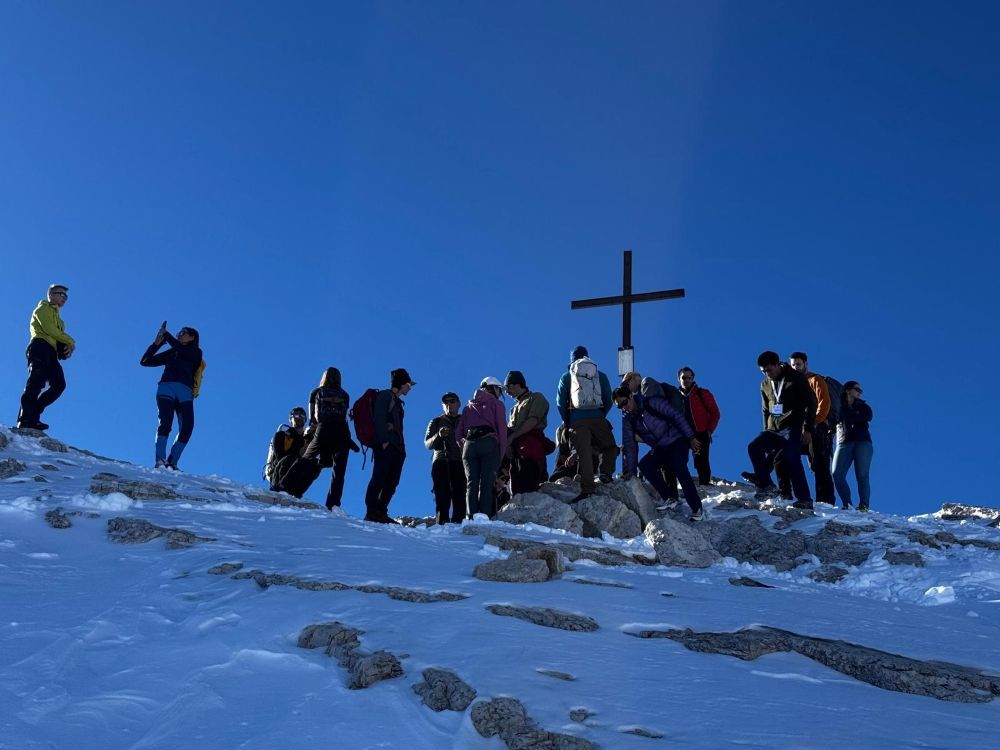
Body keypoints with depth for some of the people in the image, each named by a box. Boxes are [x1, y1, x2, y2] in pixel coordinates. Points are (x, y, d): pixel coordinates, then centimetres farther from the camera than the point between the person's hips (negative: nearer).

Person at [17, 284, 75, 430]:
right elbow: (49, 329, -7)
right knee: (36, 382, -21)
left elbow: (61, 339, 22)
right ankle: (25, 420, -32)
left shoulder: (58, 319, 35)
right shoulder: (43, 308, 11)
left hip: (51, 353, 8)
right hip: (41, 348, -8)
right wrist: (71, 342, -2)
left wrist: (68, 348, -2)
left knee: (59, 385, -10)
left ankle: (32, 415, -12)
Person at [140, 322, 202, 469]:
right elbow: (144, 361, 26)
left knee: (187, 428, -17)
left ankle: (171, 462, -15)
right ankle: (160, 461, -29)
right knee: (165, 422, -20)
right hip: (166, 389, 1)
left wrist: (165, 334, 9)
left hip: (185, 393, -1)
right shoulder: (170, 353, 28)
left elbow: (179, 348, -2)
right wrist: (157, 343, 19)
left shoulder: (196, 352, 18)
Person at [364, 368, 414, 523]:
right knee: (379, 479, -13)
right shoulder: (385, 396, 1)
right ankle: (371, 512, -15)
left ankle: (381, 513, 3)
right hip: (385, 445, -9)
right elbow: (379, 419, -11)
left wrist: (401, 447, 16)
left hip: (397, 447, 9)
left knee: (392, 482, 2)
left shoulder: (397, 401, 28)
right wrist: (384, 440, -20)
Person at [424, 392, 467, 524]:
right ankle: (441, 523, -15)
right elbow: (427, 444, 5)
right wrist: (439, 436, -14)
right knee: (442, 496, -11)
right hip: (441, 462, -1)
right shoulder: (436, 422, 19)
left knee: (460, 496, -11)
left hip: (460, 463, 1)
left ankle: (458, 522, -13)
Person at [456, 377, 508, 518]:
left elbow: (458, 433, 17)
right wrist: (501, 453, 3)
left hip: (469, 445, 4)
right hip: (489, 444, -3)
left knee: (471, 484, 1)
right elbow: (502, 429, 2)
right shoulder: (496, 404, 13)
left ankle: (471, 518, -11)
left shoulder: (469, 406, 25)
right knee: (487, 483, -8)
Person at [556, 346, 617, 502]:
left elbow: (560, 403, 9)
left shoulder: (566, 377, 13)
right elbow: (608, 400, 12)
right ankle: (606, 472, -5)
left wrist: (567, 422, 19)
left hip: (576, 420, 0)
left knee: (584, 454, -7)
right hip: (598, 419, 1)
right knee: (610, 447, 18)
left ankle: (587, 488, -18)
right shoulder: (601, 375, 16)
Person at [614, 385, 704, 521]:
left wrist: (690, 437, -15)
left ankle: (697, 509, -22)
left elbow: (676, 416, -14)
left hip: (676, 441, -5)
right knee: (644, 465, -21)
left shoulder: (652, 402, -15)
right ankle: (668, 500, -15)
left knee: (679, 468, -28)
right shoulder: (627, 419, 1)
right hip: (659, 449, 5)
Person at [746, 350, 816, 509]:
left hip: (793, 429, -6)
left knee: (793, 462, -17)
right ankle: (766, 485, -12)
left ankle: (805, 500, -14)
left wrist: (808, 429, -13)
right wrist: (767, 431, 16)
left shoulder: (796, 379, -5)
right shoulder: (765, 384, 14)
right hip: (774, 430, 6)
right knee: (754, 447, -14)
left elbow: (811, 403, -7)